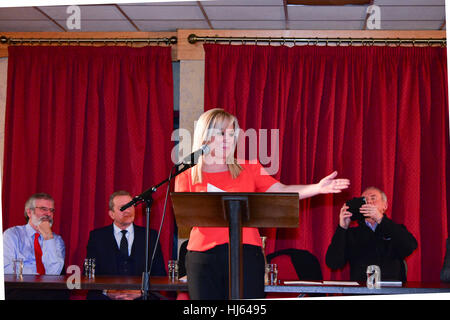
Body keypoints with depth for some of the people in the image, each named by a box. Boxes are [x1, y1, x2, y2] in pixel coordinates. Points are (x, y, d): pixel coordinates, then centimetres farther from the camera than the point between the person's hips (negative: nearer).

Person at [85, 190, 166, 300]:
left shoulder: (150, 236, 11)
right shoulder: (97, 236, 11)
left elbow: (160, 274, 7)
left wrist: (141, 291, -11)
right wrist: (107, 291, -13)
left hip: (140, 297, 0)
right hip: (106, 297, 0)